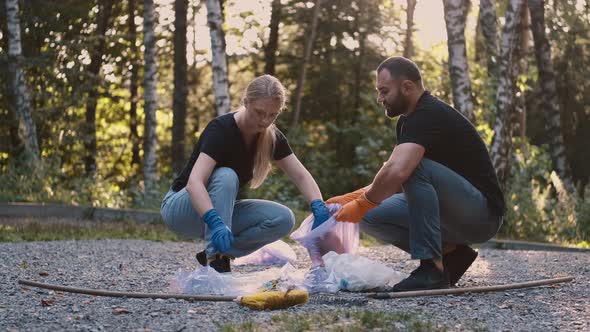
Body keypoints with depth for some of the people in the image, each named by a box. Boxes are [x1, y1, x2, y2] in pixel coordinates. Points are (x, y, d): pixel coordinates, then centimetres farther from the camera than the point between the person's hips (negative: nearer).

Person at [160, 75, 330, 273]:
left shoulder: (272, 137, -8)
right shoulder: (220, 130, -28)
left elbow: (300, 176, -10)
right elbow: (194, 182, -41)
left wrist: (319, 207, -32)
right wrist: (216, 222, -58)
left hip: (222, 209, 6)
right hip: (181, 208, -6)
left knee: (283, 219, -18)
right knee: (226, 176, -35)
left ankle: (216, 254, -4)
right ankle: (214, 262, -31)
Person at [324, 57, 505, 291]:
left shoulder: (429, 115, -20)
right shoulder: (408, 121, 10)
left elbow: (397, 172, -36)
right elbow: (394, 181, 16)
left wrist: (362, 204, -20)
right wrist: (351, 198, 3)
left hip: (482, 213, -9)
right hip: (457, 215, 9)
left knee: (416, 168, -31)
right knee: (370, 216, -2)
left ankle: (432, 269, -26)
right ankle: (450, 253, 4)